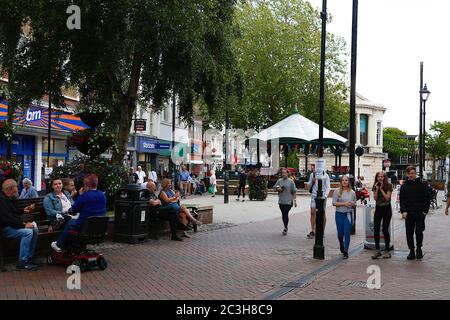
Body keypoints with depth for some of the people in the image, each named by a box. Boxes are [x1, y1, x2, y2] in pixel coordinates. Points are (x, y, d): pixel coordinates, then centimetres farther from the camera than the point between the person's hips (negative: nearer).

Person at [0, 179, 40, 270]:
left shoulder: (9, 198, 13)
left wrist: (23, 211, 15)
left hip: (13, 225, 11)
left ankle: (30, 257, 5)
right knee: (28, 232, -27)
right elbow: (8, 218, -28)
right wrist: (23, 225, -25)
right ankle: (22, 262, -23)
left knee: (35, 230, 0)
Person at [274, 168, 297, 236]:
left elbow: (294, 191, 0)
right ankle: (285, 227, 25)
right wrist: (278, 189, -9)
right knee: (283, 214, 11)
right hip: (281, 201, 4)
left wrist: (295, 200, -3)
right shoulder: (279, 181, 7)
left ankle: (285, 228, -3)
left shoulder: (291, 181, -1)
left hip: (288, 201, -4)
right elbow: (275, 189, 14)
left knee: (286, 214, -12)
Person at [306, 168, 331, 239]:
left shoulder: (326, 176, 3)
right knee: (313, 212, -4)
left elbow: (328, 187, 0)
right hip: (314, 195, 2)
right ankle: (312, 231, 0)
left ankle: (322, 231, 13)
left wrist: (325, 195, -14)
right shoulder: (312, 174, 10)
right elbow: (308, 185, 15)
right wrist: (312, 181, -5)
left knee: (323, 213, 3)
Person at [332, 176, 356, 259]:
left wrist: (353, 204, -9)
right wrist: (344, 203, -16)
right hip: (339, 214, 0)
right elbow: (334, 203, -6)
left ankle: (346, 252, -1)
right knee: (340, 233, 7)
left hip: (348, 214, 0)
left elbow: (354, 205, 14)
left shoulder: (352, 192, 6)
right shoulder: (337, 192, 1)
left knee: (347, 233, -7)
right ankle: (341, 245, 38)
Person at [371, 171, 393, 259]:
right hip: (378, 208, 4)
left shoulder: (388, 186, -5)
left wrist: (381, 189, -15)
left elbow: (387, 198, -13)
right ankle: (377, 250, 3)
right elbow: (375, 198, -2)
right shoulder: (375, 186, 6)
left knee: (385, 230, -2)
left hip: (386, 208, -3)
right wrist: (377, 189, -12)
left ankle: (387, 251, 9)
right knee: (376, 229, -4)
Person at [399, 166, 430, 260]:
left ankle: (419, 249, 11)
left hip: (420, 213, -3)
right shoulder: (404, 186, 8)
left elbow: (427, 198, 2)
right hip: (408, 214, 3)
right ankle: (411, 251, 15)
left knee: (419, 231, -9)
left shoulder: (422, 185, 2)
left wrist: (425, 211, -6)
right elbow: (402, 200, 6)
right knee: (409, 233, 4)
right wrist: (403, 211, -7)